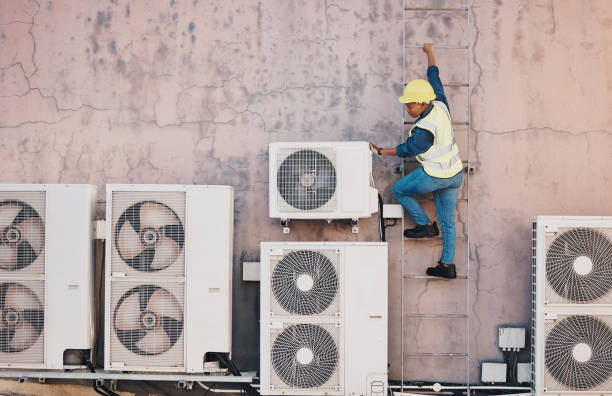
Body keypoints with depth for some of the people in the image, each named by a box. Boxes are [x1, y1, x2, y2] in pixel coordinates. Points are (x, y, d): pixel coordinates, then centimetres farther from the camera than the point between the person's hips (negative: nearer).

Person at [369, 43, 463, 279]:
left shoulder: (424, 129, -25)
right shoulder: (440, 105, -5)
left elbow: (408, 150, -10)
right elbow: (434, 78, 9)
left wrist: (380, 152, 0)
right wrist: (430, 53, 23)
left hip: (435, 176, -8)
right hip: (455, 175, 8)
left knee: (399, 190, 16)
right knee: (447, 220, 14)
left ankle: (426, 225, 18)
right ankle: (447, 266, 18)